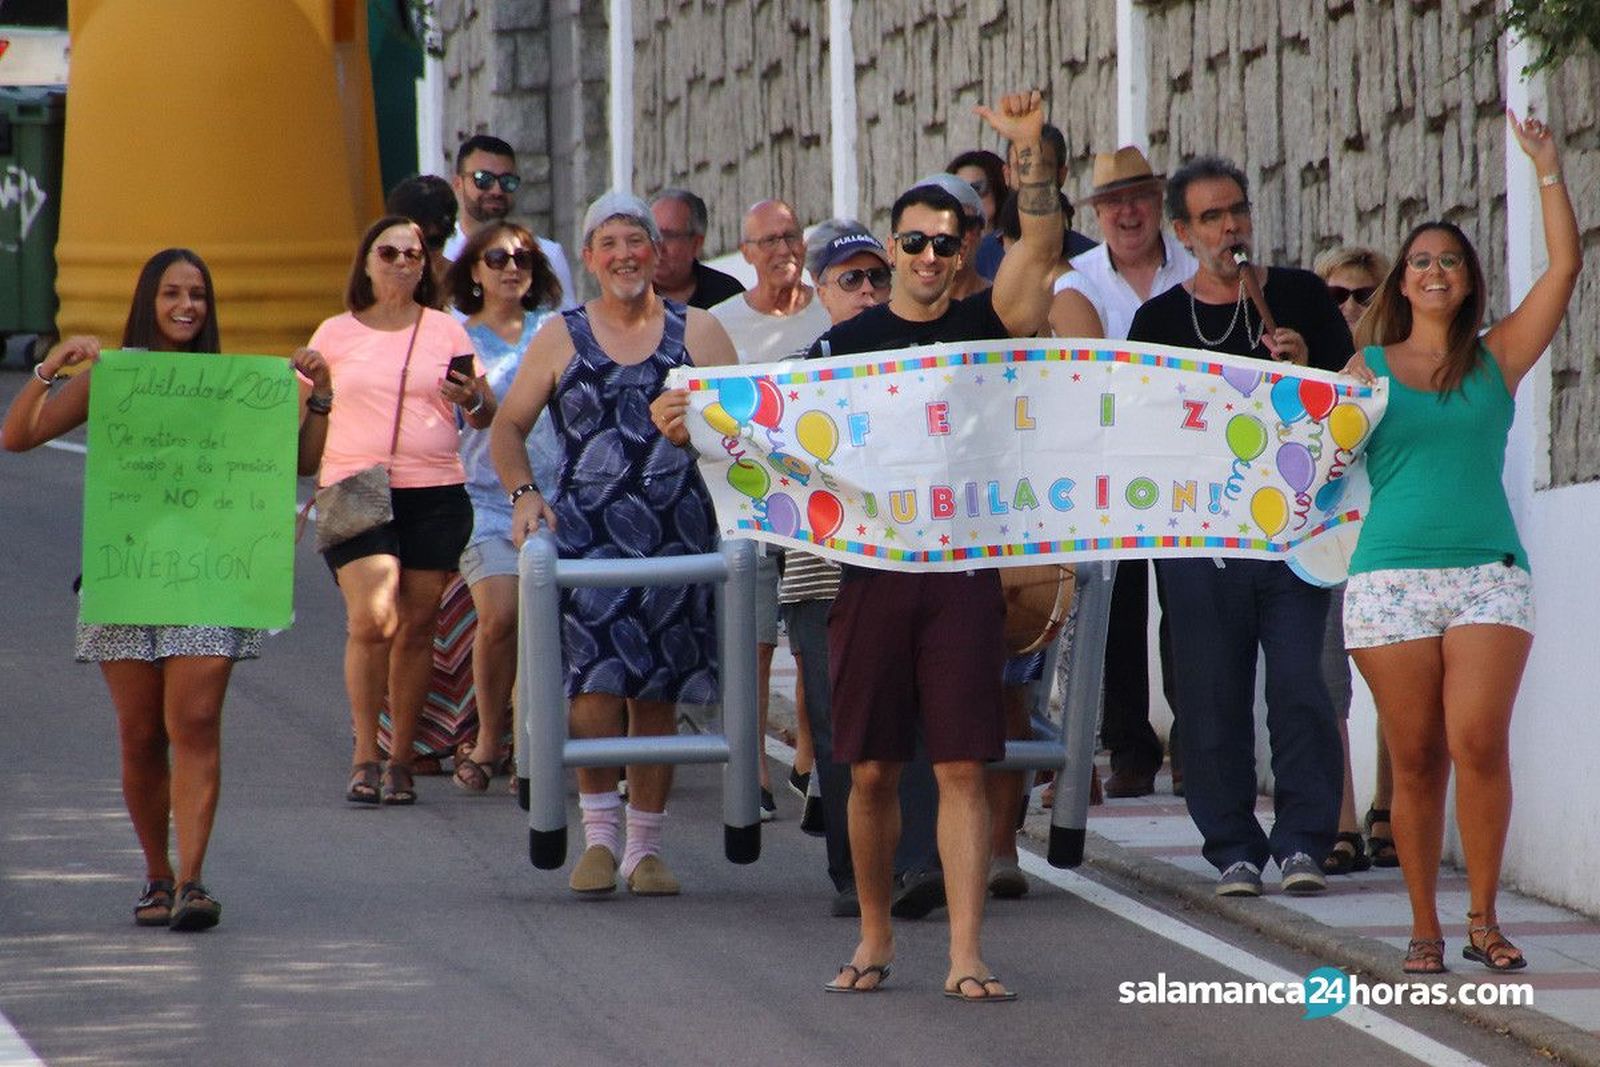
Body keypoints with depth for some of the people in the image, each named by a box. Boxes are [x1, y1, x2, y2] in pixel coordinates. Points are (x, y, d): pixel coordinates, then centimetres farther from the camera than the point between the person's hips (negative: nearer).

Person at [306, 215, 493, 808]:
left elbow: (486, 417, 10)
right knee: (372, 619, -17)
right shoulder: (335, 334, 10)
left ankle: (401, 760, 11)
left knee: (415, 628, 2)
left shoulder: (446, 331, 10)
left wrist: (472, 399, -10)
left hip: (435, 496, 1)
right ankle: (365, 755, -6)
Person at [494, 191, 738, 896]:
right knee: (599, 675, -17)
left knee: (658, 691, 3)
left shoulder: (697, 333, 9)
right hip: (586, 528, -1)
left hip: (677, 532, 1)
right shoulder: (561, 339, 10)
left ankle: (644, 846, 11)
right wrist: (523, 494, -3)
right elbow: (508, 427, 14)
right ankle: (599, 833, -8)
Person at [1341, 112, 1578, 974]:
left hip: (1488, 572, 0)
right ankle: (1425, 929, 7)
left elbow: (1565, 266, 8)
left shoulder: (1496, 358, 13)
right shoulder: (1369, 368, 12)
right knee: (1416, 759, -1)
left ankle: (1482, 918, -7)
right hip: (1391, 574, 0)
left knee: (1478, 741, -16)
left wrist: (1549, 170, 4)